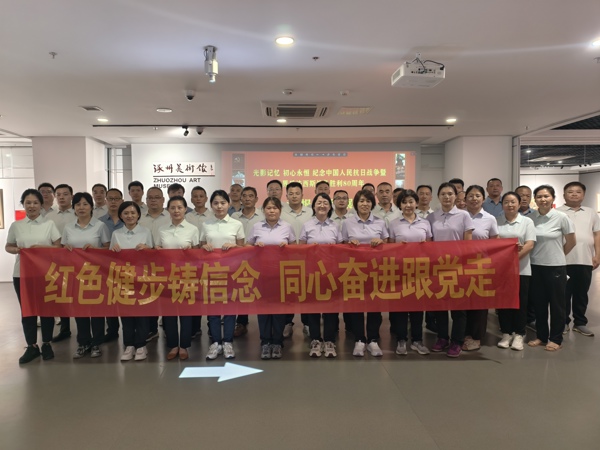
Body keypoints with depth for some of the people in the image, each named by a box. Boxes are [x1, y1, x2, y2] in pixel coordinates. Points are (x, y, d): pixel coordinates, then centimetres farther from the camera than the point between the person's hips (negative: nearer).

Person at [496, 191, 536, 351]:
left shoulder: (527, 222, 4)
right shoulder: (496, 221, 7)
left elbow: (530, 245, -5)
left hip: (521, 269, -1)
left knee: (520, 302, 4)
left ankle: (519, 334, 15)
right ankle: (506, 333, 16)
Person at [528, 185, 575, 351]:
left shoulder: (561, 217, -8)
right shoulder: (531, 218, -2)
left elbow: (571, 242, 1)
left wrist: (557, 255, 9)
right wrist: (541, 255, 5)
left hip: (556, 266, -3)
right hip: (535, 266, 3)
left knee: (556, 303, 8)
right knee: (539, 303, 12)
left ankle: (556, 339, 21)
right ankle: (541, 336, 25)